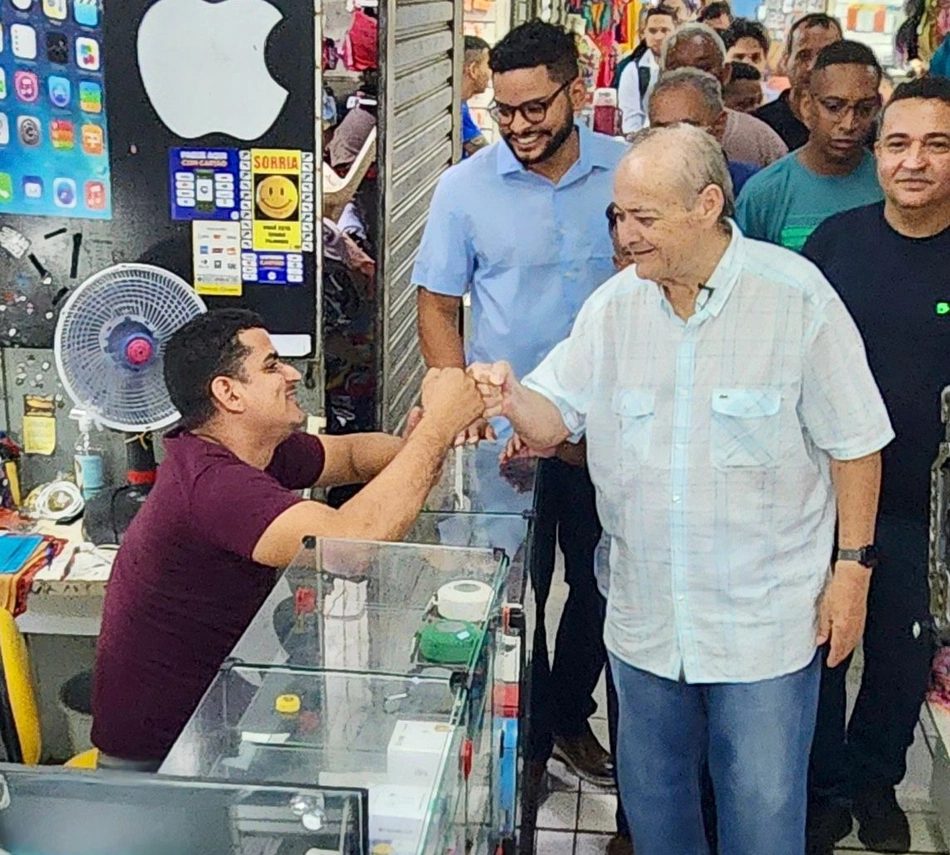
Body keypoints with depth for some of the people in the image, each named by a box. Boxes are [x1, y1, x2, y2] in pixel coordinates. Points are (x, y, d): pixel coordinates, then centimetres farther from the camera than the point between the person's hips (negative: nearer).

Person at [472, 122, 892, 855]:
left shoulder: (796, 296, -13)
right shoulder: (615, 305, 0)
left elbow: (853, 443, -8)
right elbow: (555, 418, -2)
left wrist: (852, 568, -7)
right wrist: (513, 400, -24)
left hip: (766, 621, -4)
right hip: (645, 616, 4)